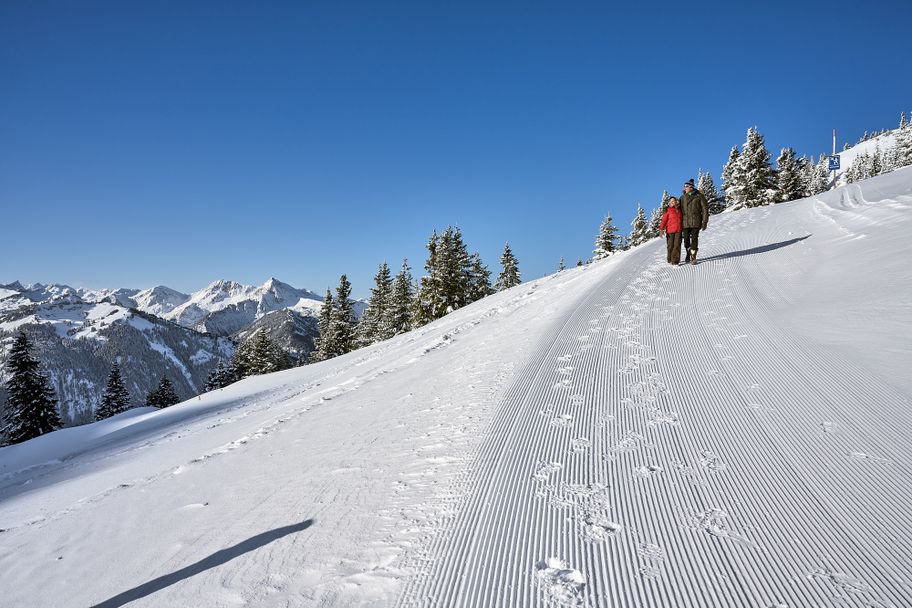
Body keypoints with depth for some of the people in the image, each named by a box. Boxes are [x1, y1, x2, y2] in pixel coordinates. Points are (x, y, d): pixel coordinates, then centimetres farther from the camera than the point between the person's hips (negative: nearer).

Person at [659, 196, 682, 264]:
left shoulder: (679, 209, 12)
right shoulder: (668, 211, -2)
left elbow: (681, 219, 23)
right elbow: (664, 220, -6)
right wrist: (661, 229, -14)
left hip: (678, 230, 3)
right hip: (670, 230, -3)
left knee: (677, 245, -6)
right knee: (670, 246, 4)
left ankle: (675, 260, -5)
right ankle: (670, 259, 20)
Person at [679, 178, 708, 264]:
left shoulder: (699, 196, -1)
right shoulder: (683, 197, 9)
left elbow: (705, 209, 1)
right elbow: (680, 209, 14)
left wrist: (705, 222, -5)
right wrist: (680, 222, 7)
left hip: (696, 222, -3)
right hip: (685, 222, 3)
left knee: (694, 239, -5)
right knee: (686, 239, 4)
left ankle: (693, 257, 1)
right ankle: (689, 255, 22)